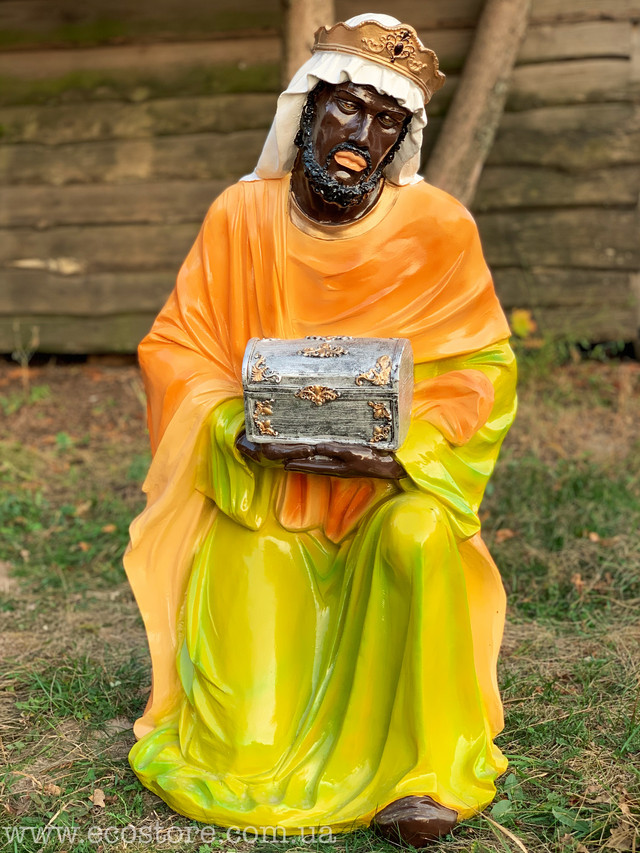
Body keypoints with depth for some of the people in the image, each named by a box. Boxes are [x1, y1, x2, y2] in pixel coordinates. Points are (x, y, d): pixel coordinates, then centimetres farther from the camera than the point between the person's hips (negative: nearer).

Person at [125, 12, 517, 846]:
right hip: (261, 503, 0)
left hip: (389, 492, 1)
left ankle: (425, 768, -17)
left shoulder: (438, 228, -5)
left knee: (419, 534, -38)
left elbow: (483, 371, -4)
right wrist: (242, 431, -20)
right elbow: (171, 351, 0)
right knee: (248, 756, -12)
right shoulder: (241, 215, -3)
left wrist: (398, 452, -22)